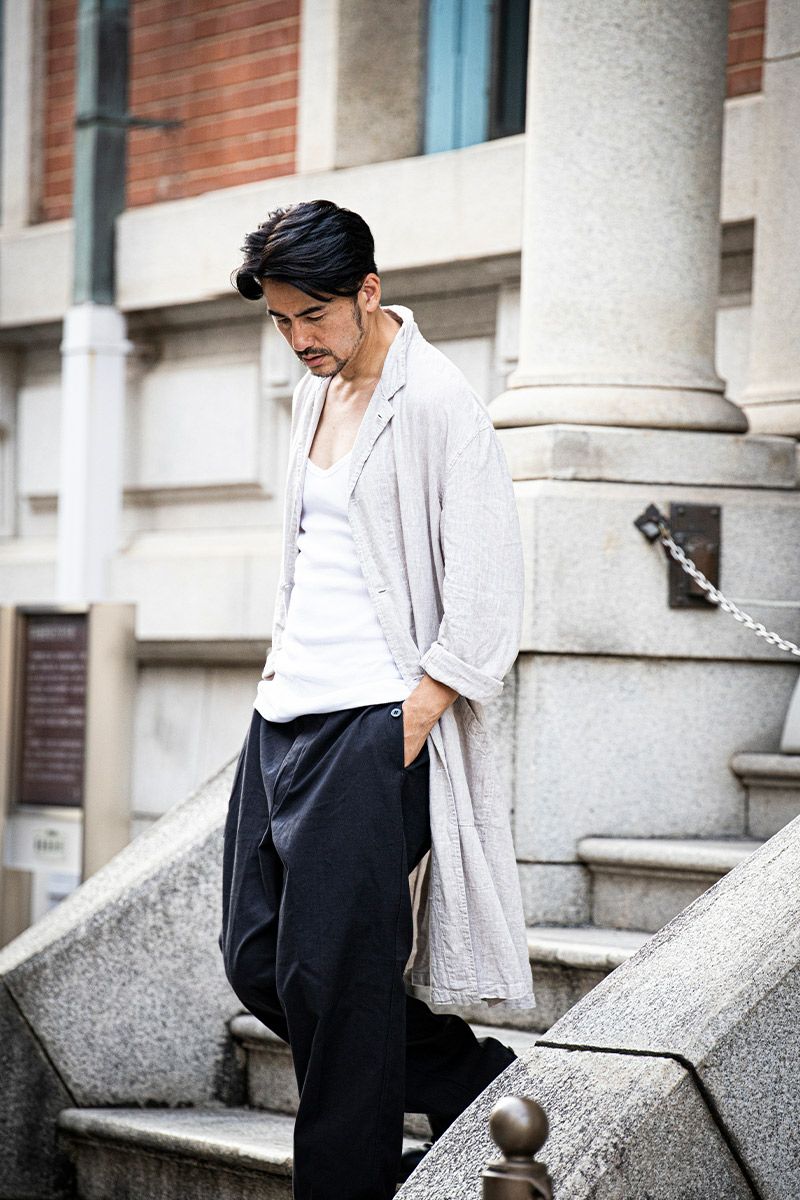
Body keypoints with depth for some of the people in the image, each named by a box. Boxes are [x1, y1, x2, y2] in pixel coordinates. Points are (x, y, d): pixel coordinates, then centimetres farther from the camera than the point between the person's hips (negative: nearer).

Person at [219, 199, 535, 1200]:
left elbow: (485, 609, -14)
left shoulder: (436, 403, -11)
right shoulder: (316, 393, 15)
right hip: (287, 717, 9)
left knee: (330, 975, -8)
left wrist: (404, 735, -16)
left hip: (375, 728, -9)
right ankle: (482, 1089, 20)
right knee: (256, 959, 9)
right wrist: (283, 658, 15)